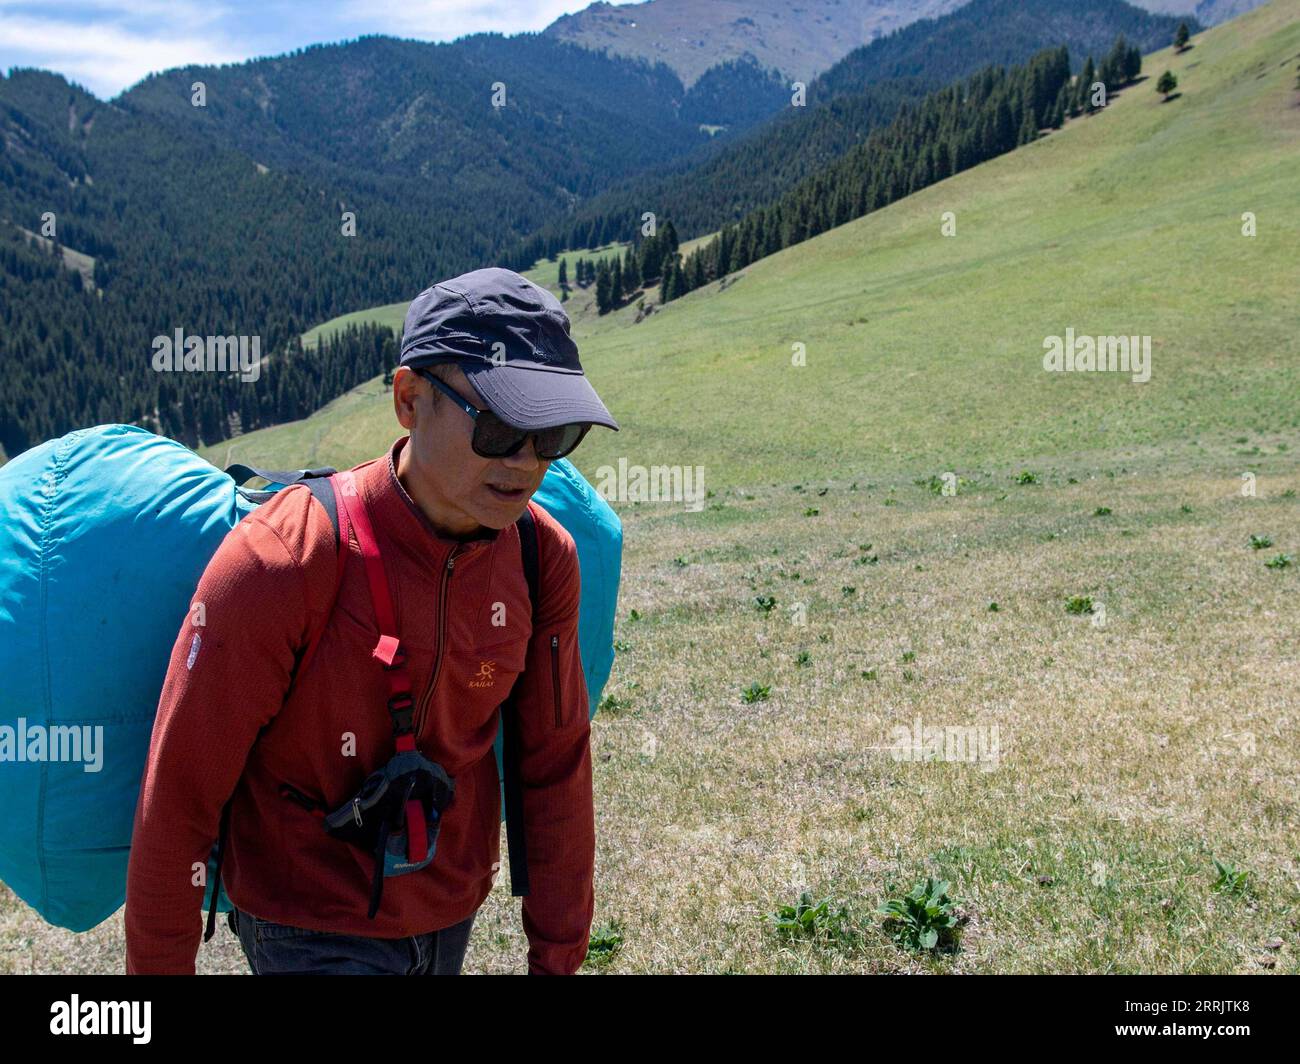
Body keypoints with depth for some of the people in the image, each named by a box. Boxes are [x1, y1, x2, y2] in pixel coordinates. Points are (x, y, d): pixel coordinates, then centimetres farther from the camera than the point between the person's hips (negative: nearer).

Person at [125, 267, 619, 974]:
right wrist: (157, 966, -7)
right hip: (311, 931, -5)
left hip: (454, 913, 5)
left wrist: (557, 956, 6)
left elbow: (555, 765, 1)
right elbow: (178, 793, -16)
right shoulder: (280, 562, -25)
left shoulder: (544, 558, -9)